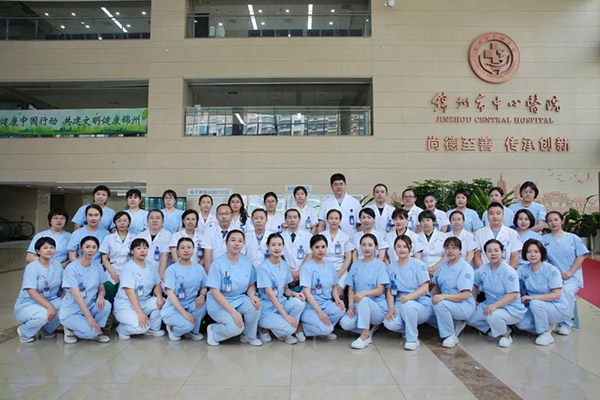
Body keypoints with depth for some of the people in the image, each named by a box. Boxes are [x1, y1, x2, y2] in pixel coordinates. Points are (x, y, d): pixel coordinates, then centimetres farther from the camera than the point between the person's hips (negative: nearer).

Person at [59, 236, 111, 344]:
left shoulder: (98, 266, 2)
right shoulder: (71, 268, -14)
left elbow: (102, 289, 6)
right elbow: (76, 295, -19)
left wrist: (100, 296, -20)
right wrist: (89, 317, -26)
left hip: (90, 306, 4)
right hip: (71, 311, -4)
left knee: (106, 306, -28)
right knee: (91, 332, -27)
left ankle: (97, 331, -2)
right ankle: (70, 329, 5)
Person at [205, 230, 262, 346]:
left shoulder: (247, 262, 0)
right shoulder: (218, 264, -14)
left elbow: (251, 285, 7)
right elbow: (215, 292, -16)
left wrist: (253, 295, -19)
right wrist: (233, 312, -23)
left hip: (240, 299, 4)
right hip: (219, 304, -4)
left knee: (255, 306, -26)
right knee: (236, 327, -27)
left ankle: (249, 336, 1)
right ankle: (213, 331, 7)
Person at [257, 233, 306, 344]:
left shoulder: (284, 265, 6)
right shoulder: (263, 267, -14)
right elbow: (270, 294, -18)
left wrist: (294, 293, -12)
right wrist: (285, 315, -22)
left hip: (282, 303, 6)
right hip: (267, 309, -6)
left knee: (300, 302, -24)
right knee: (288, 328, -28)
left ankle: (286, 333, -2)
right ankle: (266, 328, 4)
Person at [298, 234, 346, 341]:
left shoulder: (330, 267, 9)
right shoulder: (307, 267, -10)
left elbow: (333, 288, 15)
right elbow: (307, 292, -15)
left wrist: (337, 299, -8)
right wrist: (319, 312, -22)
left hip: (327, 304, 5)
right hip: (310, 307, -5)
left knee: (341, 310, -27)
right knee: (326, 329, -28)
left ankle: (326, 330, 2)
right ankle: (301, 327, 0)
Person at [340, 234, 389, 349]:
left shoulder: (380, 265, -3)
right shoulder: (355, 265, 10)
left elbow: (379, 290, -10)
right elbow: (350, 289, 8)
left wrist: (363, 293, -29)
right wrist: (350, 306, -8)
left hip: (377, 307, -4)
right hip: (359, 308, 4)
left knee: (363, 299, -36)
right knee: (345, 323, -25)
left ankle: (365, 336, -20)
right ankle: (369, 328, 2)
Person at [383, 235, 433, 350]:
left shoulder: (418, 264, -1)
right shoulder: (391, 267, 11)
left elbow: (424, 287, -10)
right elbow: (389, 290, 6)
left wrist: (409, 297, -27)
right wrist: (391, 308, -11)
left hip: (421, 304, -3)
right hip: (400, 306, 4)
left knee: (408, 305, -38)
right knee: (389, 323, -27)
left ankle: (413, 339, -14)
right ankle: (410, 329, 9)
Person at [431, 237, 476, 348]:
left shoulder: (465, 268, -13)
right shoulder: (443, 265, 8)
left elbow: (465, 295, -22)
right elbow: (436, 286, 14)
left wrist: (443, 296, -32)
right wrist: (432, 297, -6)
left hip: (465, 305, -8)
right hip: (447, 303, 8)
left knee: (440, 304, -33)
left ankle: (451, 336, -11)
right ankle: (456, 324, 10)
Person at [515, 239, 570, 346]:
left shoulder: (551, 271, -15)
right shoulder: (523, 269, -1)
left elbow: (556, 295, -21)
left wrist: (532, 297, -27)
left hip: (559, 308, -5)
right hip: (537, 308, 5)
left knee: (535, 303, -35)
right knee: (520, 324, -21)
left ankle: (546, 333, -12)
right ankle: (548, 326, 8)